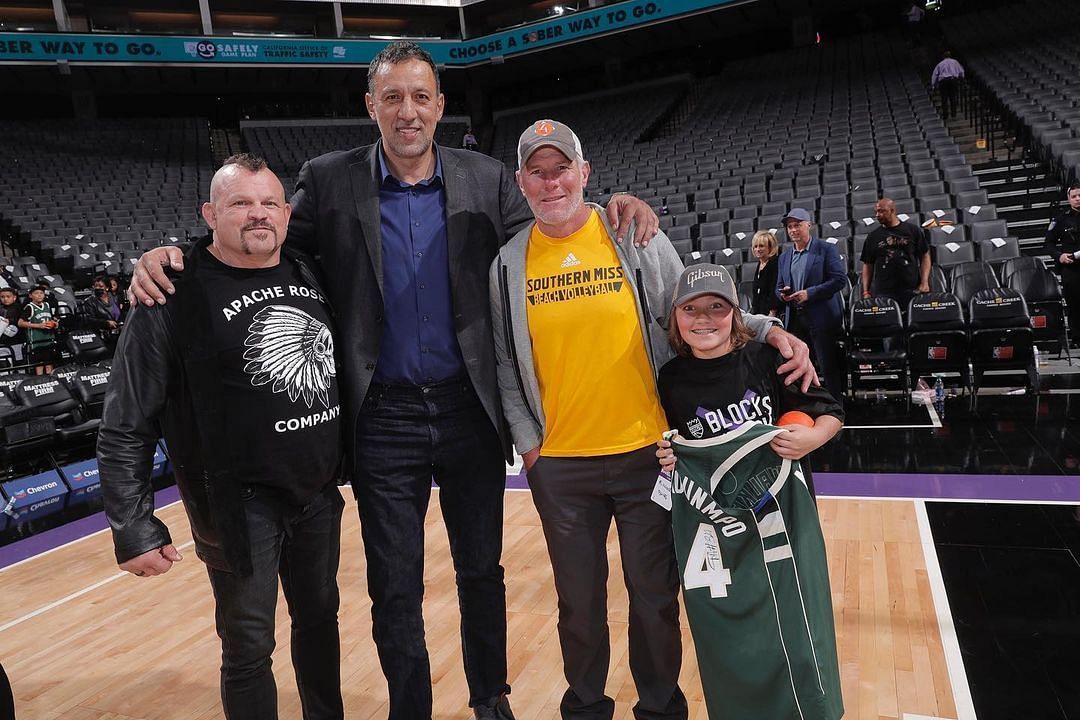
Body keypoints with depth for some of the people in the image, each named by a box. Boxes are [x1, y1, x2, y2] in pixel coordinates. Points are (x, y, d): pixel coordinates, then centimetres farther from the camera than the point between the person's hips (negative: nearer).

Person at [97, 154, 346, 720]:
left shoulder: (311, 276, 4)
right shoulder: (175, 296, -12)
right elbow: (124, 429, -10)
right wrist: (134, 530, -13)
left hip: (321, 495, 5)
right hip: (241, 506, -5)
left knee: (320, 616, 21)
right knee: (249, 649, 8)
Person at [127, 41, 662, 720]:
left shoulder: (486, 179, 0)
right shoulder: (330, 181, -2)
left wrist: (611, 214, -15)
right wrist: (173, 254, -13)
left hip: (470, 409, 1)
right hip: (385, 417, -1)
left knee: (482, 568, 18)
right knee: (395, 587, 11)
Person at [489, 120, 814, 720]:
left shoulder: (637, 239, -3)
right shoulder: (509, 264, 2)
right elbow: (507, 364, 7)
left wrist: (769, 330, -10)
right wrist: (528, 441, 1)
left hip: (645, 451, -1)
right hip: (560, 466, 1)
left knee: (655, 594, 12)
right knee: (579, 600, 15)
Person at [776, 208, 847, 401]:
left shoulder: (826, 250, -1)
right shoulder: (784, 257, 16)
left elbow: (840, 279, -9)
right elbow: (779, 287, 21)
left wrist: (810, 293, -17)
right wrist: (783, 294, -4)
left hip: (821, 318, -5)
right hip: (794, 319, 6)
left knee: (829, 368, -2)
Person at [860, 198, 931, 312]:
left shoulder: (913, 231, 7)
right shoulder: (873, 236, 10)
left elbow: (925, 257, 8)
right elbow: (868, 265, 11)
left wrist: (924, 282, -4)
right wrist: (866, 292, 3)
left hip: (912, 289, 0)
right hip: (883, 293, 1)